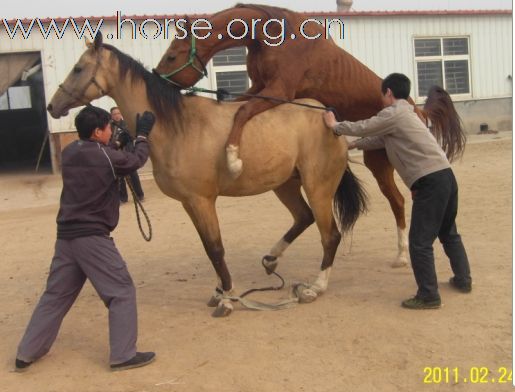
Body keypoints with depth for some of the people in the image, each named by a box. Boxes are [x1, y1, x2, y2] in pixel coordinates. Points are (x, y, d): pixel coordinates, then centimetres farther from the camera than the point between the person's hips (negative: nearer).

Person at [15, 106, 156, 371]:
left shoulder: (69, 152, 8)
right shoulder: (106, 157, -11)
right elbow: (136, 160, 6)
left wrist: (121, 142, 19)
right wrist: (142, 134, 18)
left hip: (66, 236, 8)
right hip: (92, 237, -7)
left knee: (55, 294, 17)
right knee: (121, 292, 3)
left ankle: (27, 354, 21)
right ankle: (123, 355, 4)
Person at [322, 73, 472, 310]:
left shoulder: (394, 113, -6)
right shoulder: (403, 114, 23)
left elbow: (364, 128, -3)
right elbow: (381, 139, 30)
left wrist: (335, 126, 13)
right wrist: (354, 145, 36)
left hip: (429, 181, -10)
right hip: (444, 176, 10)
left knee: (420, 241, -3)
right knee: (448, 233, 25)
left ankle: (428, 296, 3)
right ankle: (463, 280, 36)